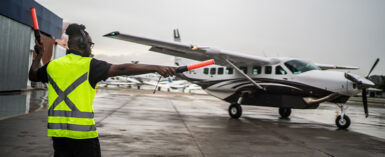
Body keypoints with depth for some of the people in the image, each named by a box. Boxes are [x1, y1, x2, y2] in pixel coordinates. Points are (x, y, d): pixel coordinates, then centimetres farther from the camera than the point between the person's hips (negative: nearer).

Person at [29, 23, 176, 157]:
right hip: (82, 131, -5)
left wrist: (39, 55, 44)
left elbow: (33, 75, 30)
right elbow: (122, 69, -17)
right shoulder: (89, 64, -8)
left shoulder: (52, 65, 9)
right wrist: (156, 67, -21)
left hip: (57, 130, 6)